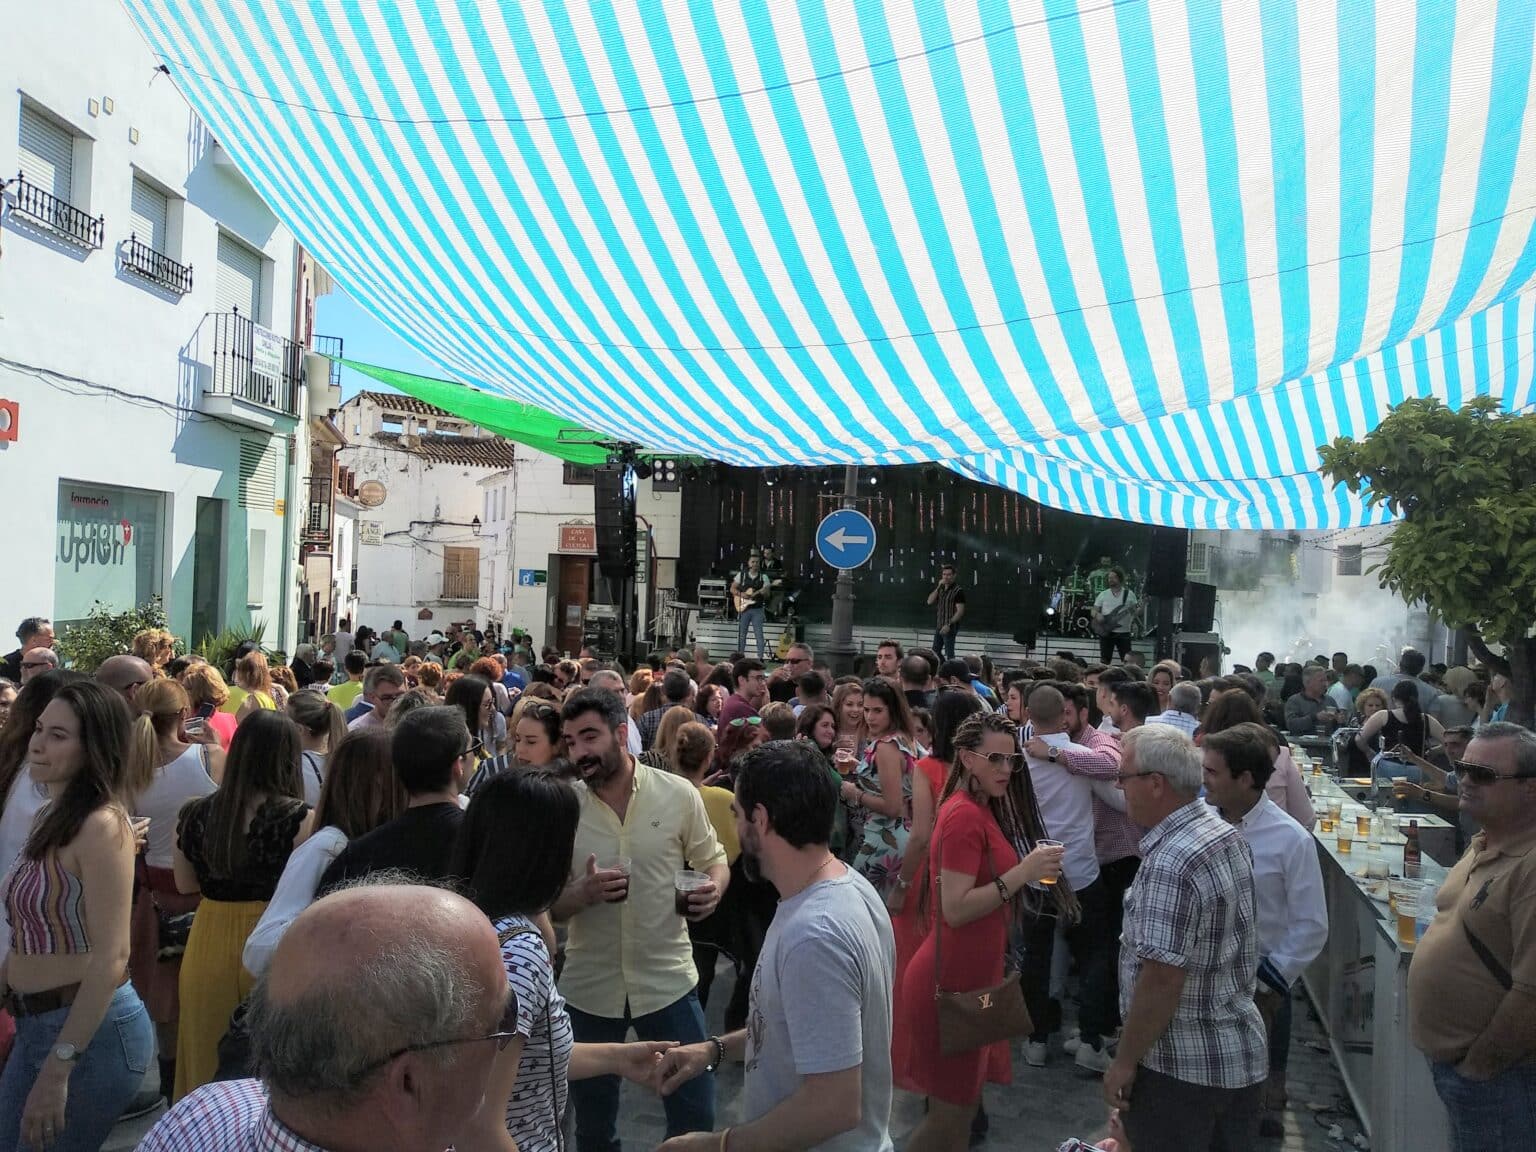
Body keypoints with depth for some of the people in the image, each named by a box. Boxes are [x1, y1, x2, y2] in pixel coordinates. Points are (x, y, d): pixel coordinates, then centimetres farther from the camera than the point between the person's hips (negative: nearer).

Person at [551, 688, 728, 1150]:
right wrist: (584, 893, -24)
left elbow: (713, 860, 4)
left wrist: (713, 888, -19)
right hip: (589, 987, 1)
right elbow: (545, 904, -3)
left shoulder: (679, 794, -9)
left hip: (668, 979, -1)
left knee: (696, 1112, 12)